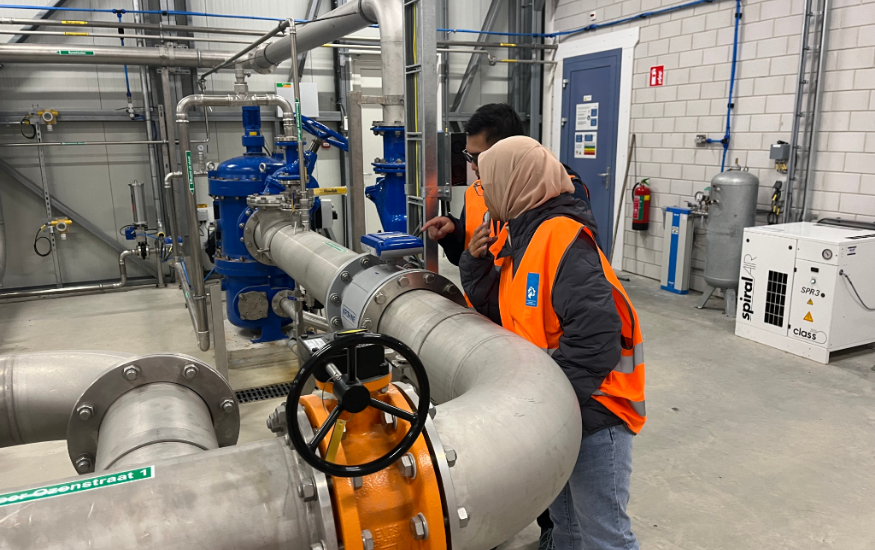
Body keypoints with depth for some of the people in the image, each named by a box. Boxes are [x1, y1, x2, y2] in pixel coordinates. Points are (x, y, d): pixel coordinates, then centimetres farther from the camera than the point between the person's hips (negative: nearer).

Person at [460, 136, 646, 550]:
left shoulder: (563, 239, -22)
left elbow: (595, 338, -28)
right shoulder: (523, 238, 8)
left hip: (594, 411, -9)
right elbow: (501, 312, 11)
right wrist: (476, 263, -3)